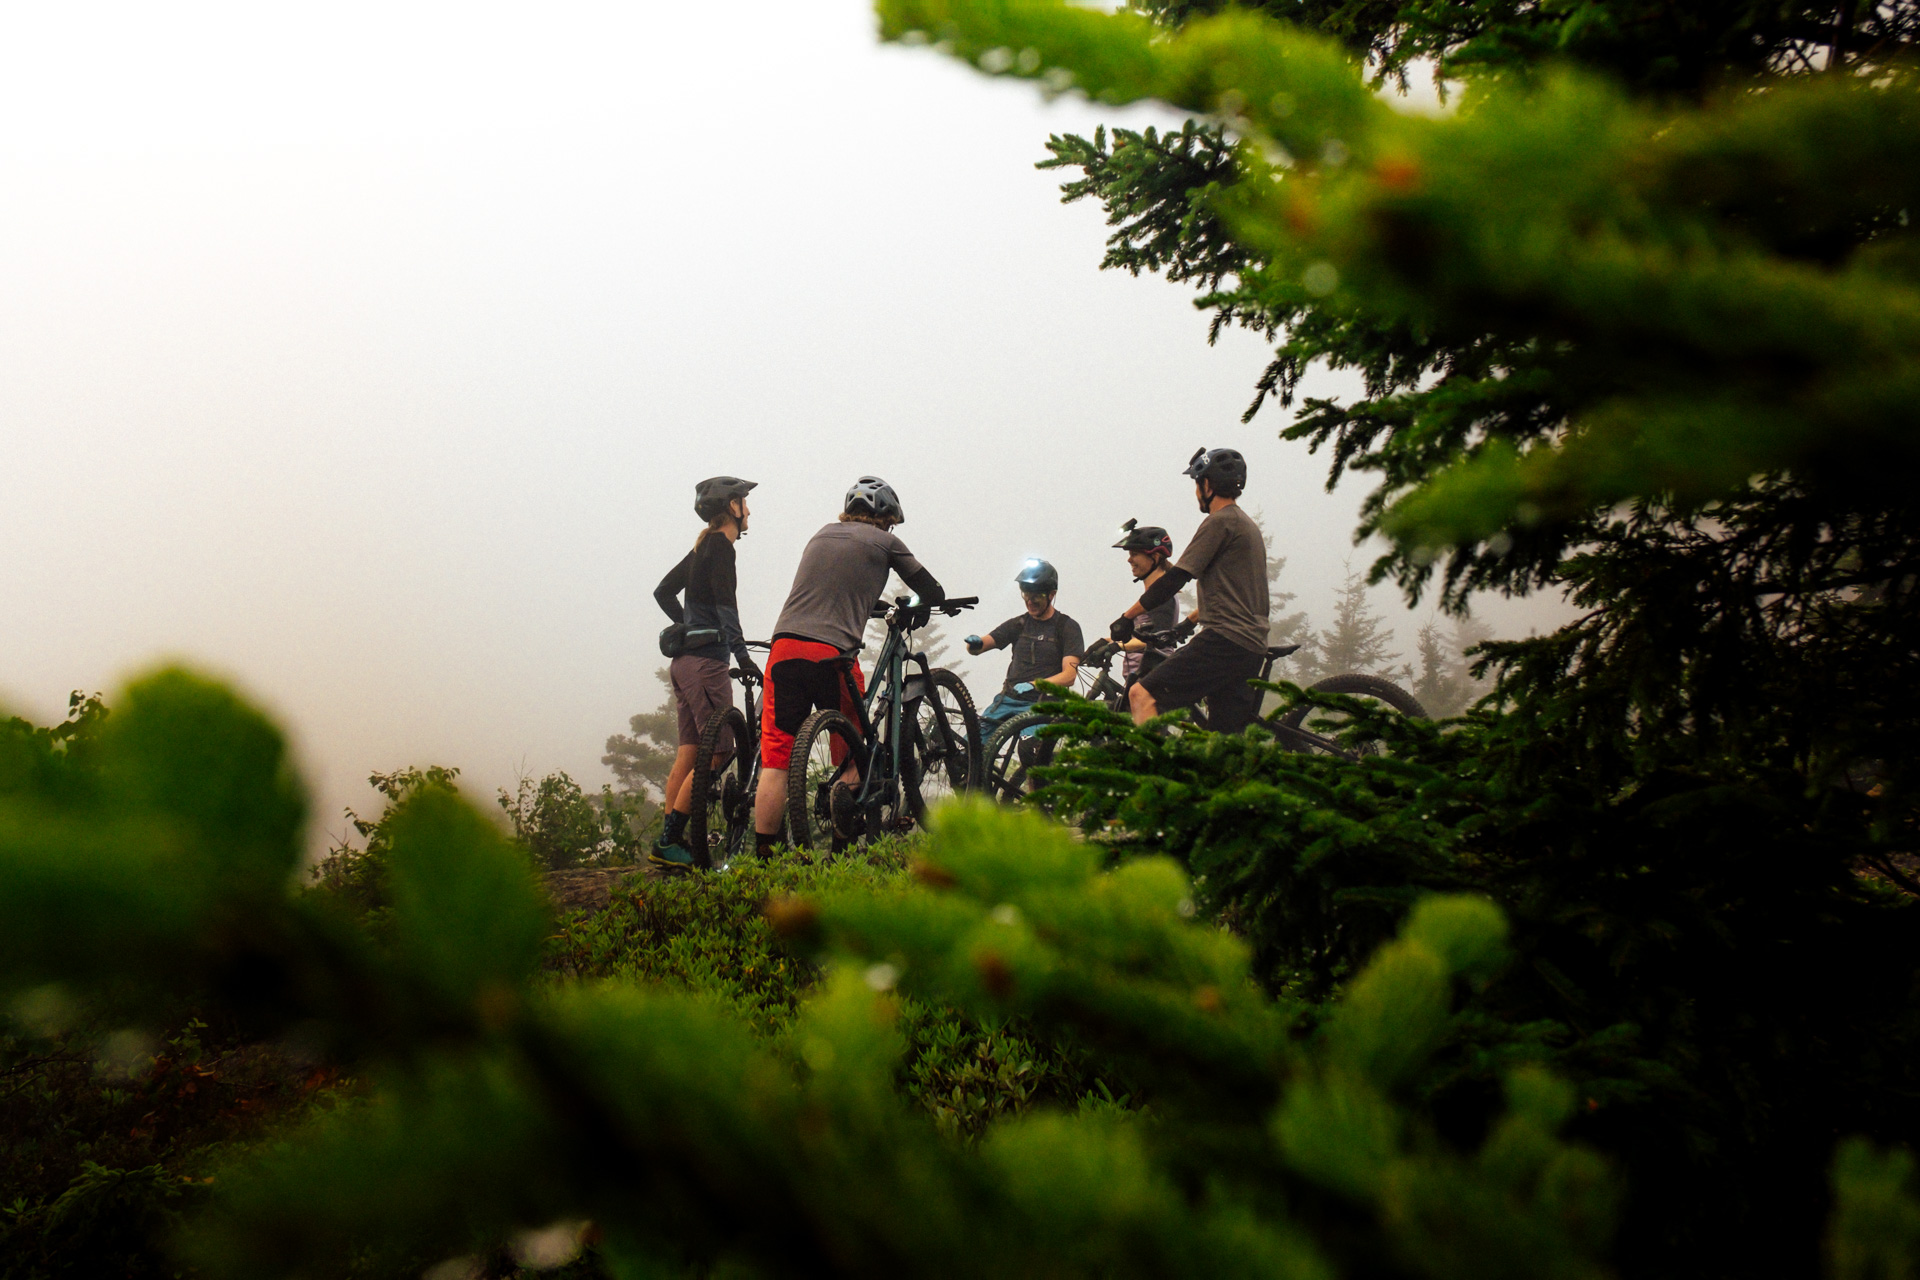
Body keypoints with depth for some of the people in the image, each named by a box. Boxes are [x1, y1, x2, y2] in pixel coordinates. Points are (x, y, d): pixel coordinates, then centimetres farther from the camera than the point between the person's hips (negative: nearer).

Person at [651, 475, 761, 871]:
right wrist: (741, 654, -26)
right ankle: (668, 842, -11)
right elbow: (725, 603, -20)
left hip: (686, 661, 10)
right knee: (716, 753, -9)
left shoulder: (702, 547, 18)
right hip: (706, 662, -10)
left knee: (688, 754, 8)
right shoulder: (720, 545, -9)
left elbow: (663, 592, 26)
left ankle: (669, 844, 7)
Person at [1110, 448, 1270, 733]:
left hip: (1224, 641, -10)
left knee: (1142, 695, -15)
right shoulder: (1248, 525, 24)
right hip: (1251, 648, 10)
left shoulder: (1220, 522, -7)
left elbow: (1174, 580, -10)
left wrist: (1127, 617, -3)